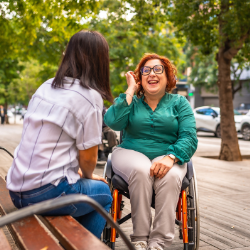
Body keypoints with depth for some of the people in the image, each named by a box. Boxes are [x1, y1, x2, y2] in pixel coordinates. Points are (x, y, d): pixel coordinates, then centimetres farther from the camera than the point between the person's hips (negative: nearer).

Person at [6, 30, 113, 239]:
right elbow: (88, 157, -8)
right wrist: (88, 176, 13)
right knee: (103, 192, 19)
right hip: (45, 193, -7)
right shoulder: (90, 96, -11)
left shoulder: (46, 87, 9)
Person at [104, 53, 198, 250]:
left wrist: (170, 157, -22)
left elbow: (189, 137, -3)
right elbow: (113, 121, -11)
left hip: (167, 156, 0)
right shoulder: (131, 101, 12)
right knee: (141, 170, -34)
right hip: (131, 153, 0)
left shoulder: (179, 103, 11)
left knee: (170, 176, -33)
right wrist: (130, 91, -3)